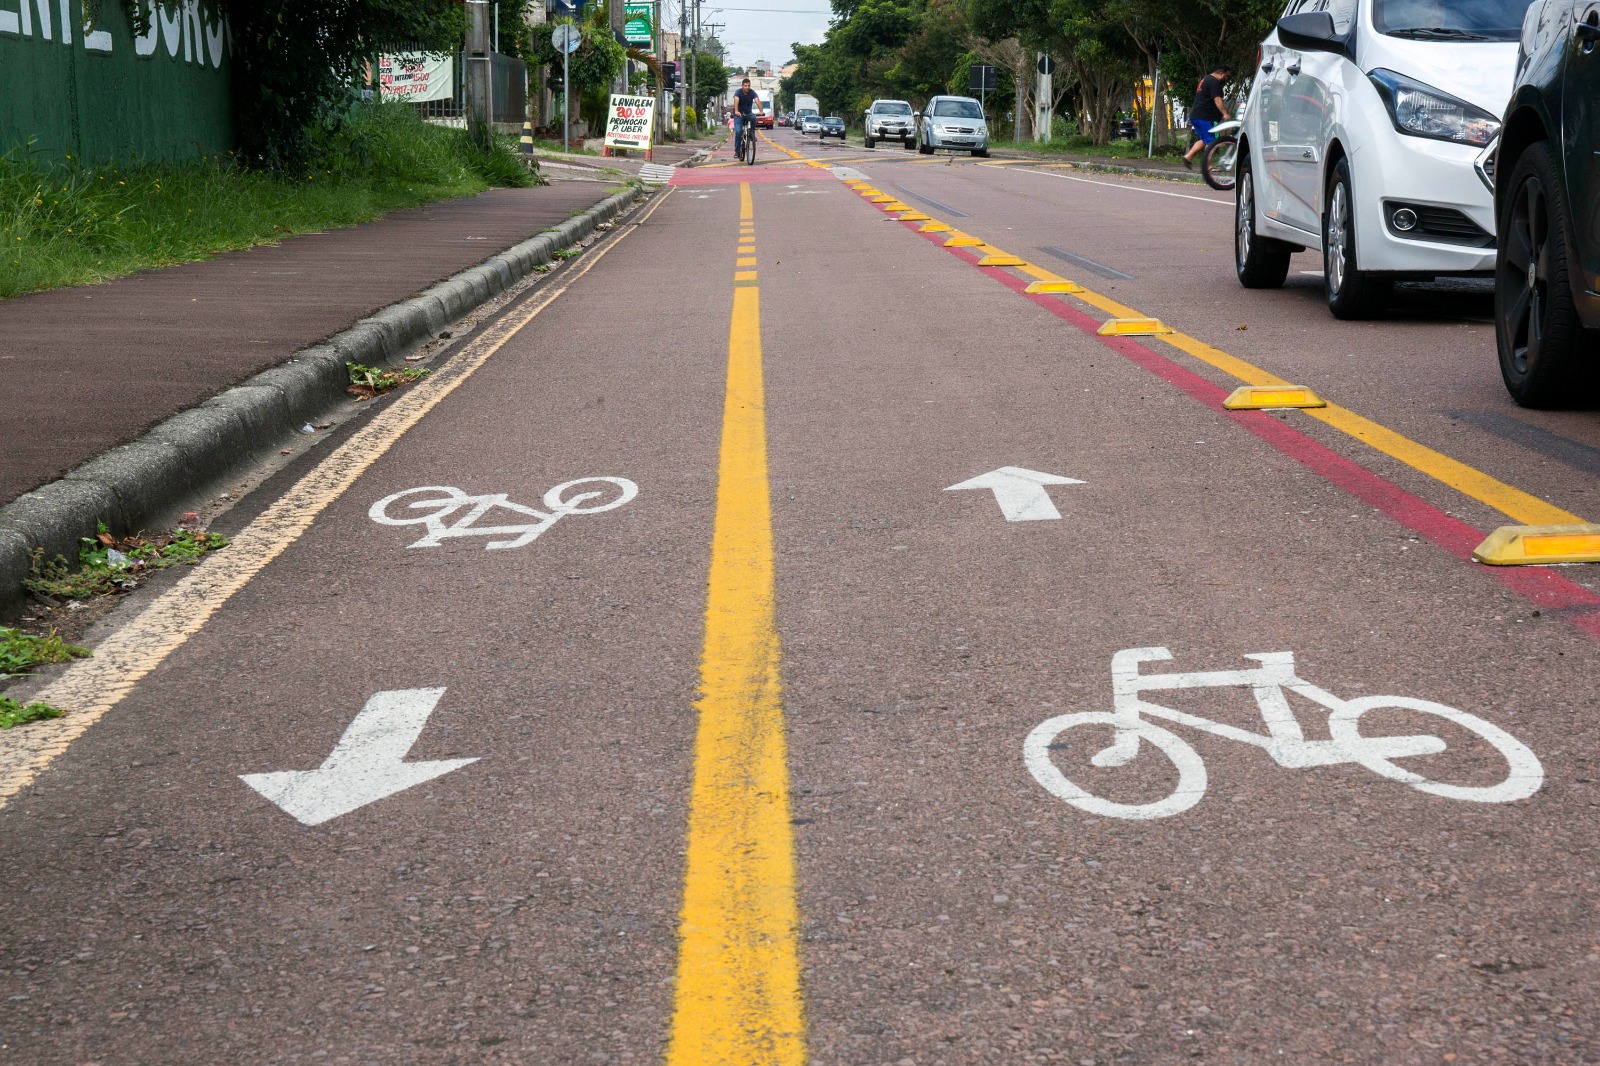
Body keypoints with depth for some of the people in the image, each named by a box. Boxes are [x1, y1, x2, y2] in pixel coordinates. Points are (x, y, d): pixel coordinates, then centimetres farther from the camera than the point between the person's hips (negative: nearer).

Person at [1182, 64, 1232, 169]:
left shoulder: (1205, 79, 22)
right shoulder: (1214, 82, -11)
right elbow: (1217, 100, -24)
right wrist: (1225, 114, -32)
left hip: (1195, 116, 10)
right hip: (1205, 117, -10)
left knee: (1203, 140, 17)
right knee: (1210, 141, -8)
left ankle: (1188, 156, 9)